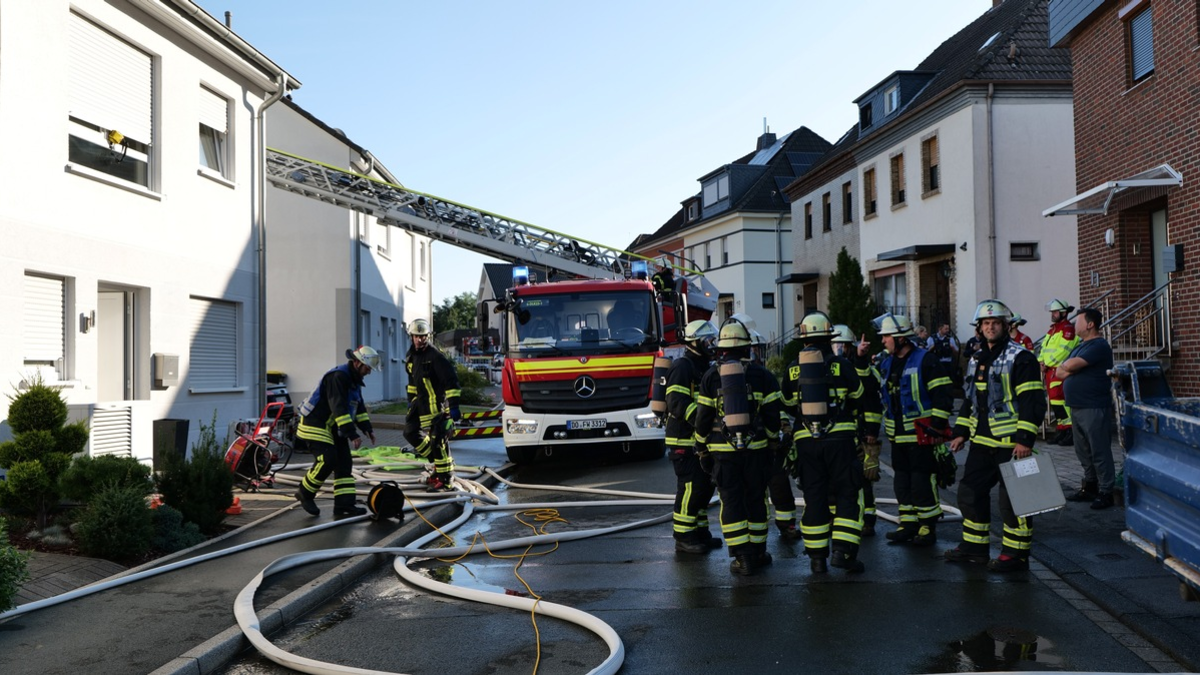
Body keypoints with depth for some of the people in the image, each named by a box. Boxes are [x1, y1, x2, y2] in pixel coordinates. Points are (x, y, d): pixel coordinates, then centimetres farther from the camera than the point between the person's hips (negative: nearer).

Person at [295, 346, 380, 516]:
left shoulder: (354, 380, 10)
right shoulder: (338, 377, -23)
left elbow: (359, 406, 17)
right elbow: (339, 408, -30)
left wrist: (367, 428, 5)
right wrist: (352, 435, -33)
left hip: (334, 428, 10)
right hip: (316, 426, -10)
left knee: (344, 463, 3)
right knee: (327, 460, -18)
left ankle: (344, 504, 4)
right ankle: (305, 493, 3)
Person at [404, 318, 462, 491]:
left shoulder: (435, 356, -17)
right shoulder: (411, 356, 10)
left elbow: (451, 379, -20)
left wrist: (453, 405, -23)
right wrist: (411, 399, 24)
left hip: (437, 405, -9)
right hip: (421, 403, 9)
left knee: (438, 440, -9)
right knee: (411, 432, 12)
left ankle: (446, 480, -2)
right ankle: (437, 462, 25)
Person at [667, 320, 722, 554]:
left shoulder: (705, 367, 18)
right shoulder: (682, 366, -14)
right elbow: (677, 403, -24)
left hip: (701, 440, 10)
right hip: (684, 440, -10)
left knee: (705, 486, 13)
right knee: (690, 488, -7)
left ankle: (700, 532, 24)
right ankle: (683, 538, 1)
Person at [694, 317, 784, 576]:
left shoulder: (711, 377, -2)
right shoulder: (761, 375, -1)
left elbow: (703, 417, -1)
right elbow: (773, 413, 0)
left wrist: (701, 448, 11)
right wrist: (773, 441, 15)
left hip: (723, 450, -1)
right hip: (755, 448, 1)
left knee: (732, 503, 3)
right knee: (755, 500, 13)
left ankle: (743, 559, 0)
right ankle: (758, 553, 21)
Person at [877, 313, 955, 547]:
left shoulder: (926, 360, -11)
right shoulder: (887, 364, 13)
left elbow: (943, 395, -14)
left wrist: (937, 427, -16)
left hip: (921, 434, -8)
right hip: (897, 435, 8)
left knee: (922, 480, -5)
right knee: (903, 480, 12)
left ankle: (928, 527, 5)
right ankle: (908, 525, 20)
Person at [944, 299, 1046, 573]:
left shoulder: (1020, 358, -9)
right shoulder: (977, 360, 16)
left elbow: (1032, 401, -15)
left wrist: (1025, 439, -20)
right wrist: (961, 432, 17)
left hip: (1011, 443, -8)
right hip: (982, 442, 8)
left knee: (1012, 499, -3)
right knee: (970, 492, 13)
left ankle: (1016, 554, 8)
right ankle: (975, 546, 25)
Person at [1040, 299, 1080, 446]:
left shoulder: (1068, 329, -10)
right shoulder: (1052, 330, 20)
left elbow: (1062, 351, -19)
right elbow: (1044, 348, 19)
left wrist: (1047, 364, -14)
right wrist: (1041, 362, 2)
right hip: (1050, 371, 10)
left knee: (1059, 402, -15)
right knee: (1054, 402, 11)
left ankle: (1071, 433, -11)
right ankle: (1062, 432, 18)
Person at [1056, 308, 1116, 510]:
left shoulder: (1099, 346, -13)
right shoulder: (1080, 346, 17)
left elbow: (1070, 366, -22)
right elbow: (1059, 372, 12)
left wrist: (1066, 366, 0)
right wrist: (1071, 370, -8)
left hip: (1094, 408, -9)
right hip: (1077, 407, 9)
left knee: (1099, 452, -3)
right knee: (1084, 452, 15)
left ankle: (1105, 492, 2)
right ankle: (1090, 487, 25)